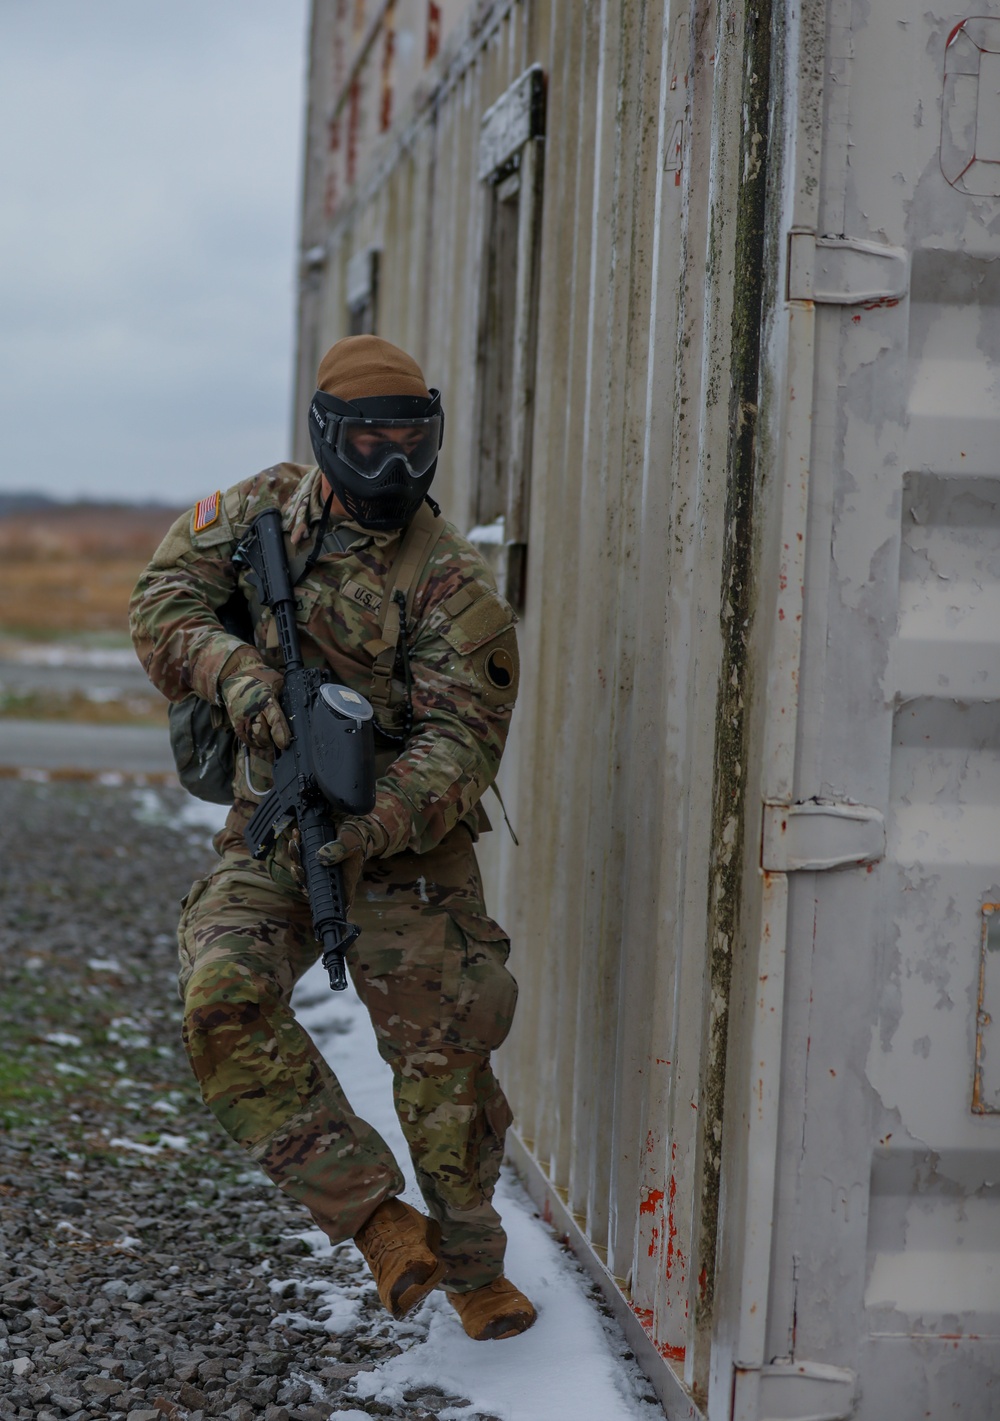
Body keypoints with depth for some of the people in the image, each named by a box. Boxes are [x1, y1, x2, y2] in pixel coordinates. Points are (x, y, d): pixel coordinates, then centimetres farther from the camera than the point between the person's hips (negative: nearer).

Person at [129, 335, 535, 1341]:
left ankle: (471, 1265, 23)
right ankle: (374, 1219, -13)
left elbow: (462, 740, -20)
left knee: (444, 1052, -2)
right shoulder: (265, 510, 1)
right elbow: (165, 601, -3)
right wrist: (236, 672, -24)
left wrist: (363, 829, -36)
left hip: (405, 842, -2)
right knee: (225, 1003, -22)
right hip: (269, 836, 3)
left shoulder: (451, 584, -13)